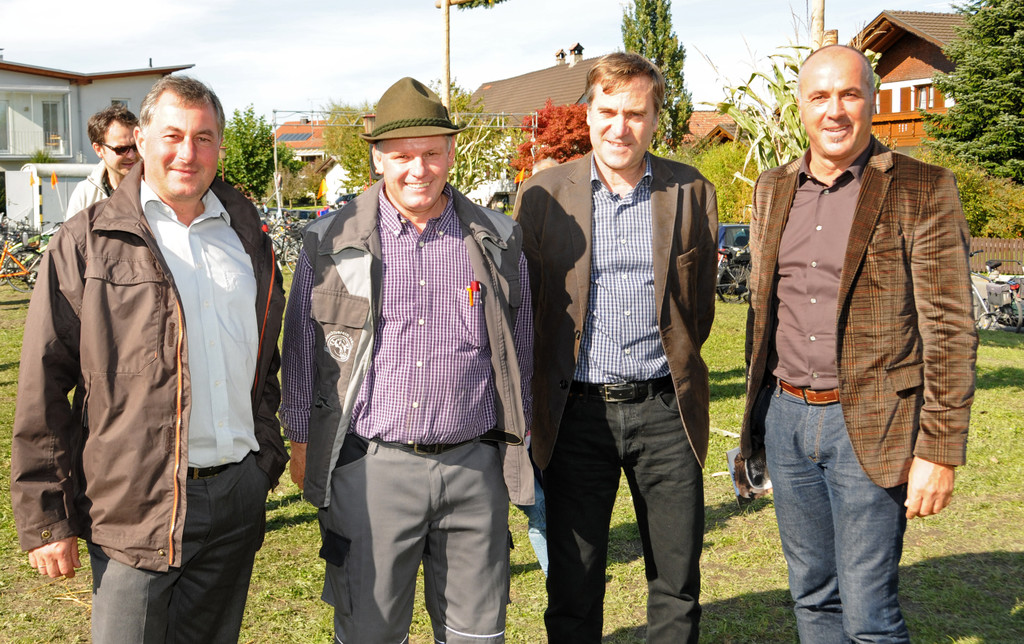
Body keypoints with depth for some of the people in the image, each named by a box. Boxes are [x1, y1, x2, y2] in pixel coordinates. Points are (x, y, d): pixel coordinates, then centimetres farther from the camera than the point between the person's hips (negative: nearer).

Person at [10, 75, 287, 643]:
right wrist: (45, 517, -6)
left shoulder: (246, 237, 11)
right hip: (134, 507, -4)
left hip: (238, 500, 4)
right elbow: (42, 389, -4)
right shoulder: (86, 244, -3)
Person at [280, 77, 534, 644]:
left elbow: (521, 346, 14)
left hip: (473, 467, 2)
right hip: (369, 469, -1)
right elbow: (301, 349, 8)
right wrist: (301, 442, 8)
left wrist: (515, 441, 15)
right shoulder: (330, 241, 1)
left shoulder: (498, 240, 6)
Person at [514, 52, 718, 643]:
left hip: (665, 410, 1)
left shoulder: (692, 192, 2)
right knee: (573, 584, 8)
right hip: (578, 412, -1)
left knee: (679, 581, 10)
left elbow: (699, 309, 13)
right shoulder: (543, 195, -1)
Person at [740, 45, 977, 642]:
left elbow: (950, 330, -9)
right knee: (813, 595, 16)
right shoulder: (774, 189, 9)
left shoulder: (923, 190, -7)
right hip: (787, 417, 5)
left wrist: (940, 452, -13)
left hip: (869, 428, -5)